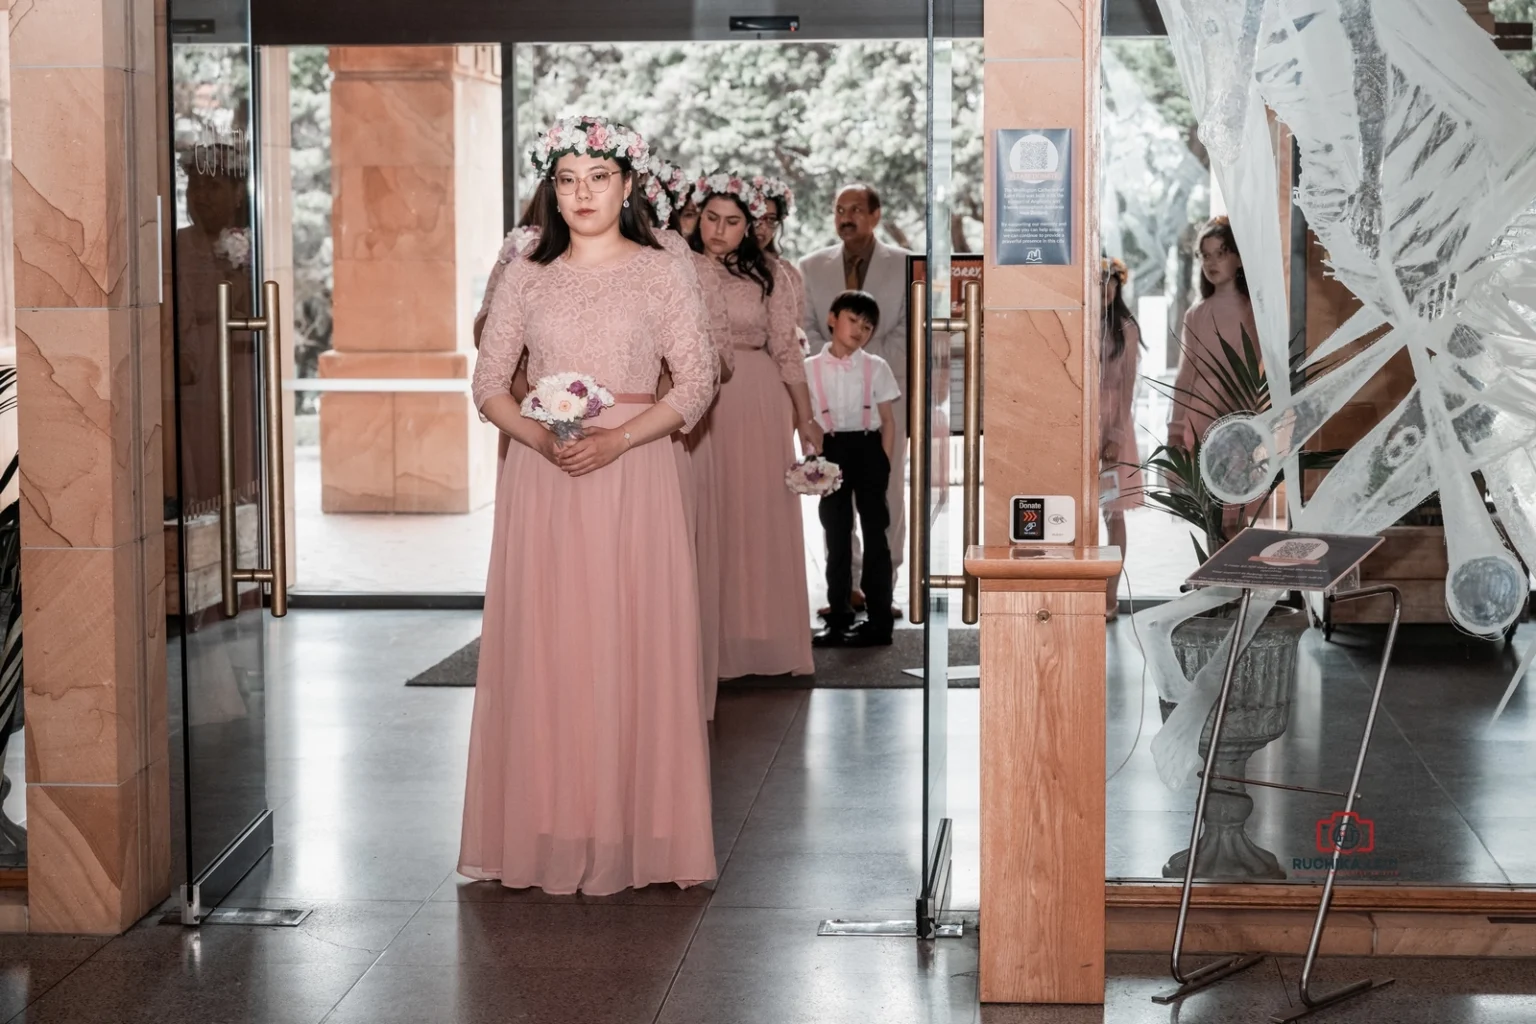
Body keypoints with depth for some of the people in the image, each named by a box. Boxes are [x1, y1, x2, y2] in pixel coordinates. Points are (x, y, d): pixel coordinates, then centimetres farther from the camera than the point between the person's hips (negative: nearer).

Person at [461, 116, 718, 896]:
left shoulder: (663, 274, 2)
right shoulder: (526, 276, 8)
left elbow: (696, 384, -3)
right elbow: (489, 382, 6)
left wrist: (616, 439, -15)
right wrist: (540, 438, -12)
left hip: (633, 479, -2)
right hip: (541, 482, 2)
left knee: (632, 649, -1)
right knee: (542, 650, 2)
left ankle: (634, 828, 7)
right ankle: (547, 831, 9)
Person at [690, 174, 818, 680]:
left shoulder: (768, 276, 4)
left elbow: (787, 350, 5)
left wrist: (806, 418, 4)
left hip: (757, 407, 1)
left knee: (759, 514, 3)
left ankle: (761, 637, 13)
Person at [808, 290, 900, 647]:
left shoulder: (876, 367, 2)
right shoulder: (810, 368, 2)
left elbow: (888, 420, 4)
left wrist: (884, 464, -5)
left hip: (868, 448, -1)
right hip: (831, 451, 1)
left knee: (874, 532, 1)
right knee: (836, 536, 7)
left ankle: (879, 620, 5)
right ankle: (839, 619, 14)